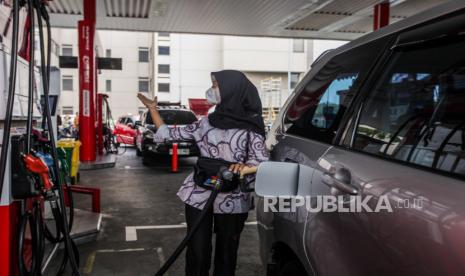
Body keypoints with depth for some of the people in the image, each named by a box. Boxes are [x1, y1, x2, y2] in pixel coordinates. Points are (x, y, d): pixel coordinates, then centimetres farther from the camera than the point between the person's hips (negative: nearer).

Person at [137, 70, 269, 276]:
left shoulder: (250, 127, -4)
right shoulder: (205, 124, 7)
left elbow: (263, 162, -12)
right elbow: (168, 134, 14)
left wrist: (245, 166, -33)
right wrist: (152, 108, 16)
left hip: (232, 201, -2)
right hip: (199, 196, 3)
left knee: (226, 253, 11)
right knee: (197, 253, 6)